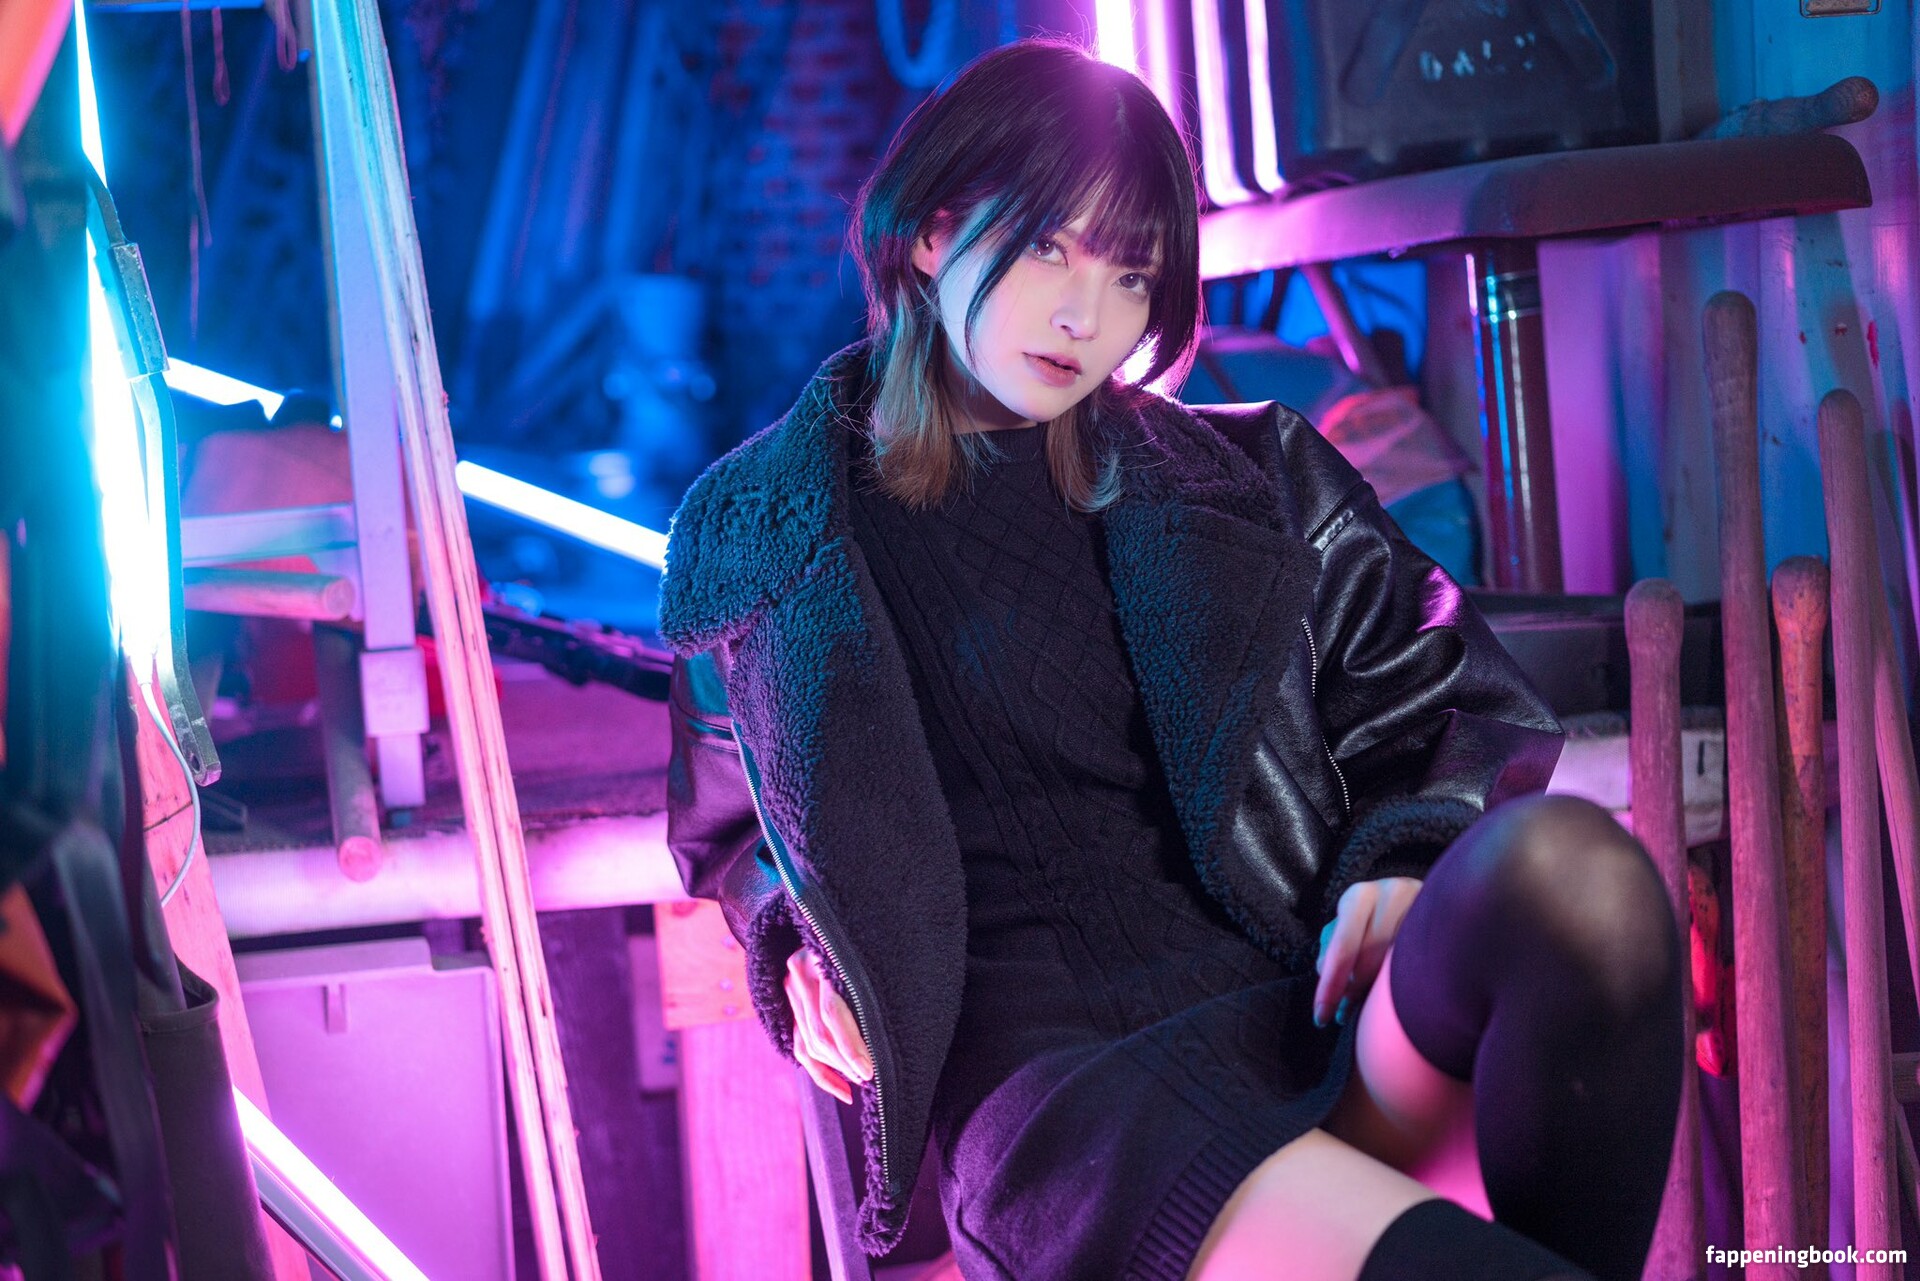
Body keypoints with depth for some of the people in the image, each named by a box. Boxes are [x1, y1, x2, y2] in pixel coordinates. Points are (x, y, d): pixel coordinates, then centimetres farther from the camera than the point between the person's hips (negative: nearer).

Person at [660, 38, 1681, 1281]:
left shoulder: (1241, 476, 20)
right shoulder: (763, 525, 16)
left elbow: (1465, 704, 20)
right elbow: (734, 819, 27)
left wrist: (1404, 865, -2)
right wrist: (804, 948, 4)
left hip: (1301, 1011, 5)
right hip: (1039, 1064, -5)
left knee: (1571, 865, -32)